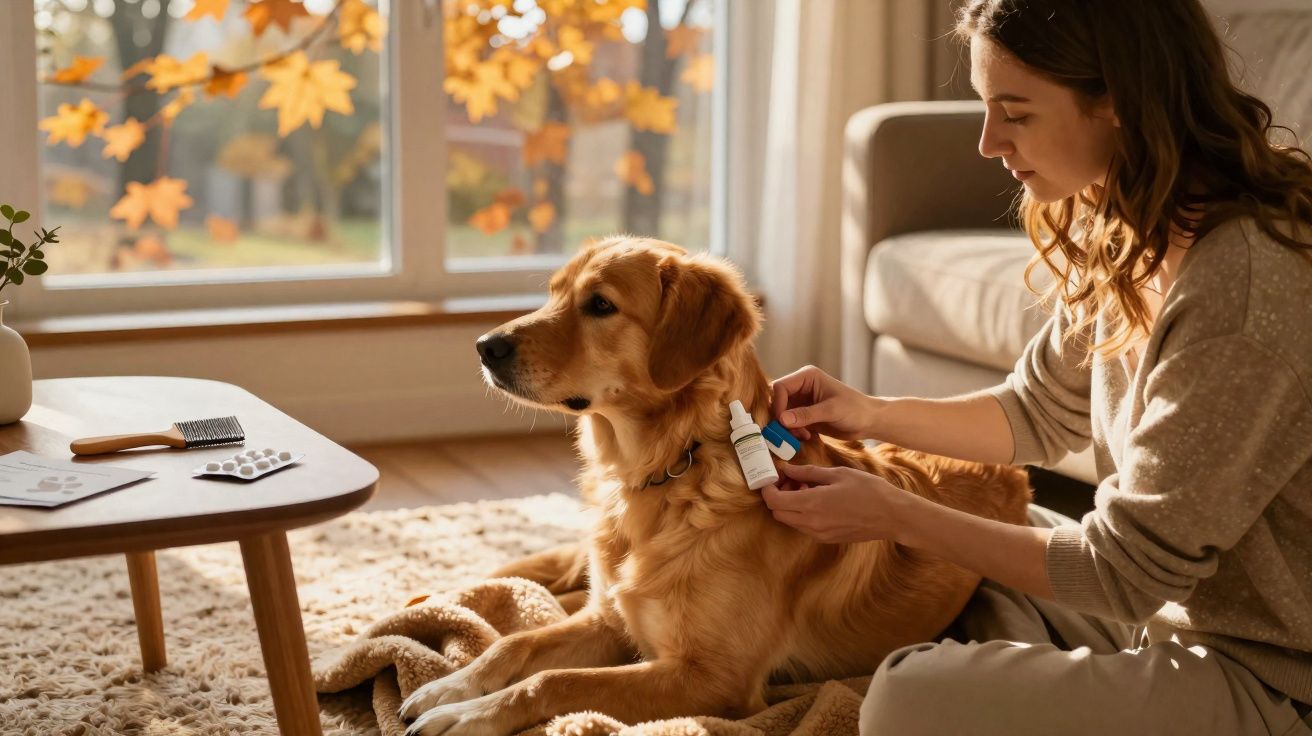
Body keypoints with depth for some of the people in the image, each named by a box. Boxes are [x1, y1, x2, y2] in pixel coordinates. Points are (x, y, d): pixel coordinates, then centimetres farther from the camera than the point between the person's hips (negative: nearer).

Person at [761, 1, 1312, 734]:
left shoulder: (1244, 292, -29)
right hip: (1172, 598, 9)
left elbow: (1124, 570, -22)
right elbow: (1040, 413, 14)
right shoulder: (1122, 235, -2)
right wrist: (875, 415, -1)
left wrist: (897, 515, -16)